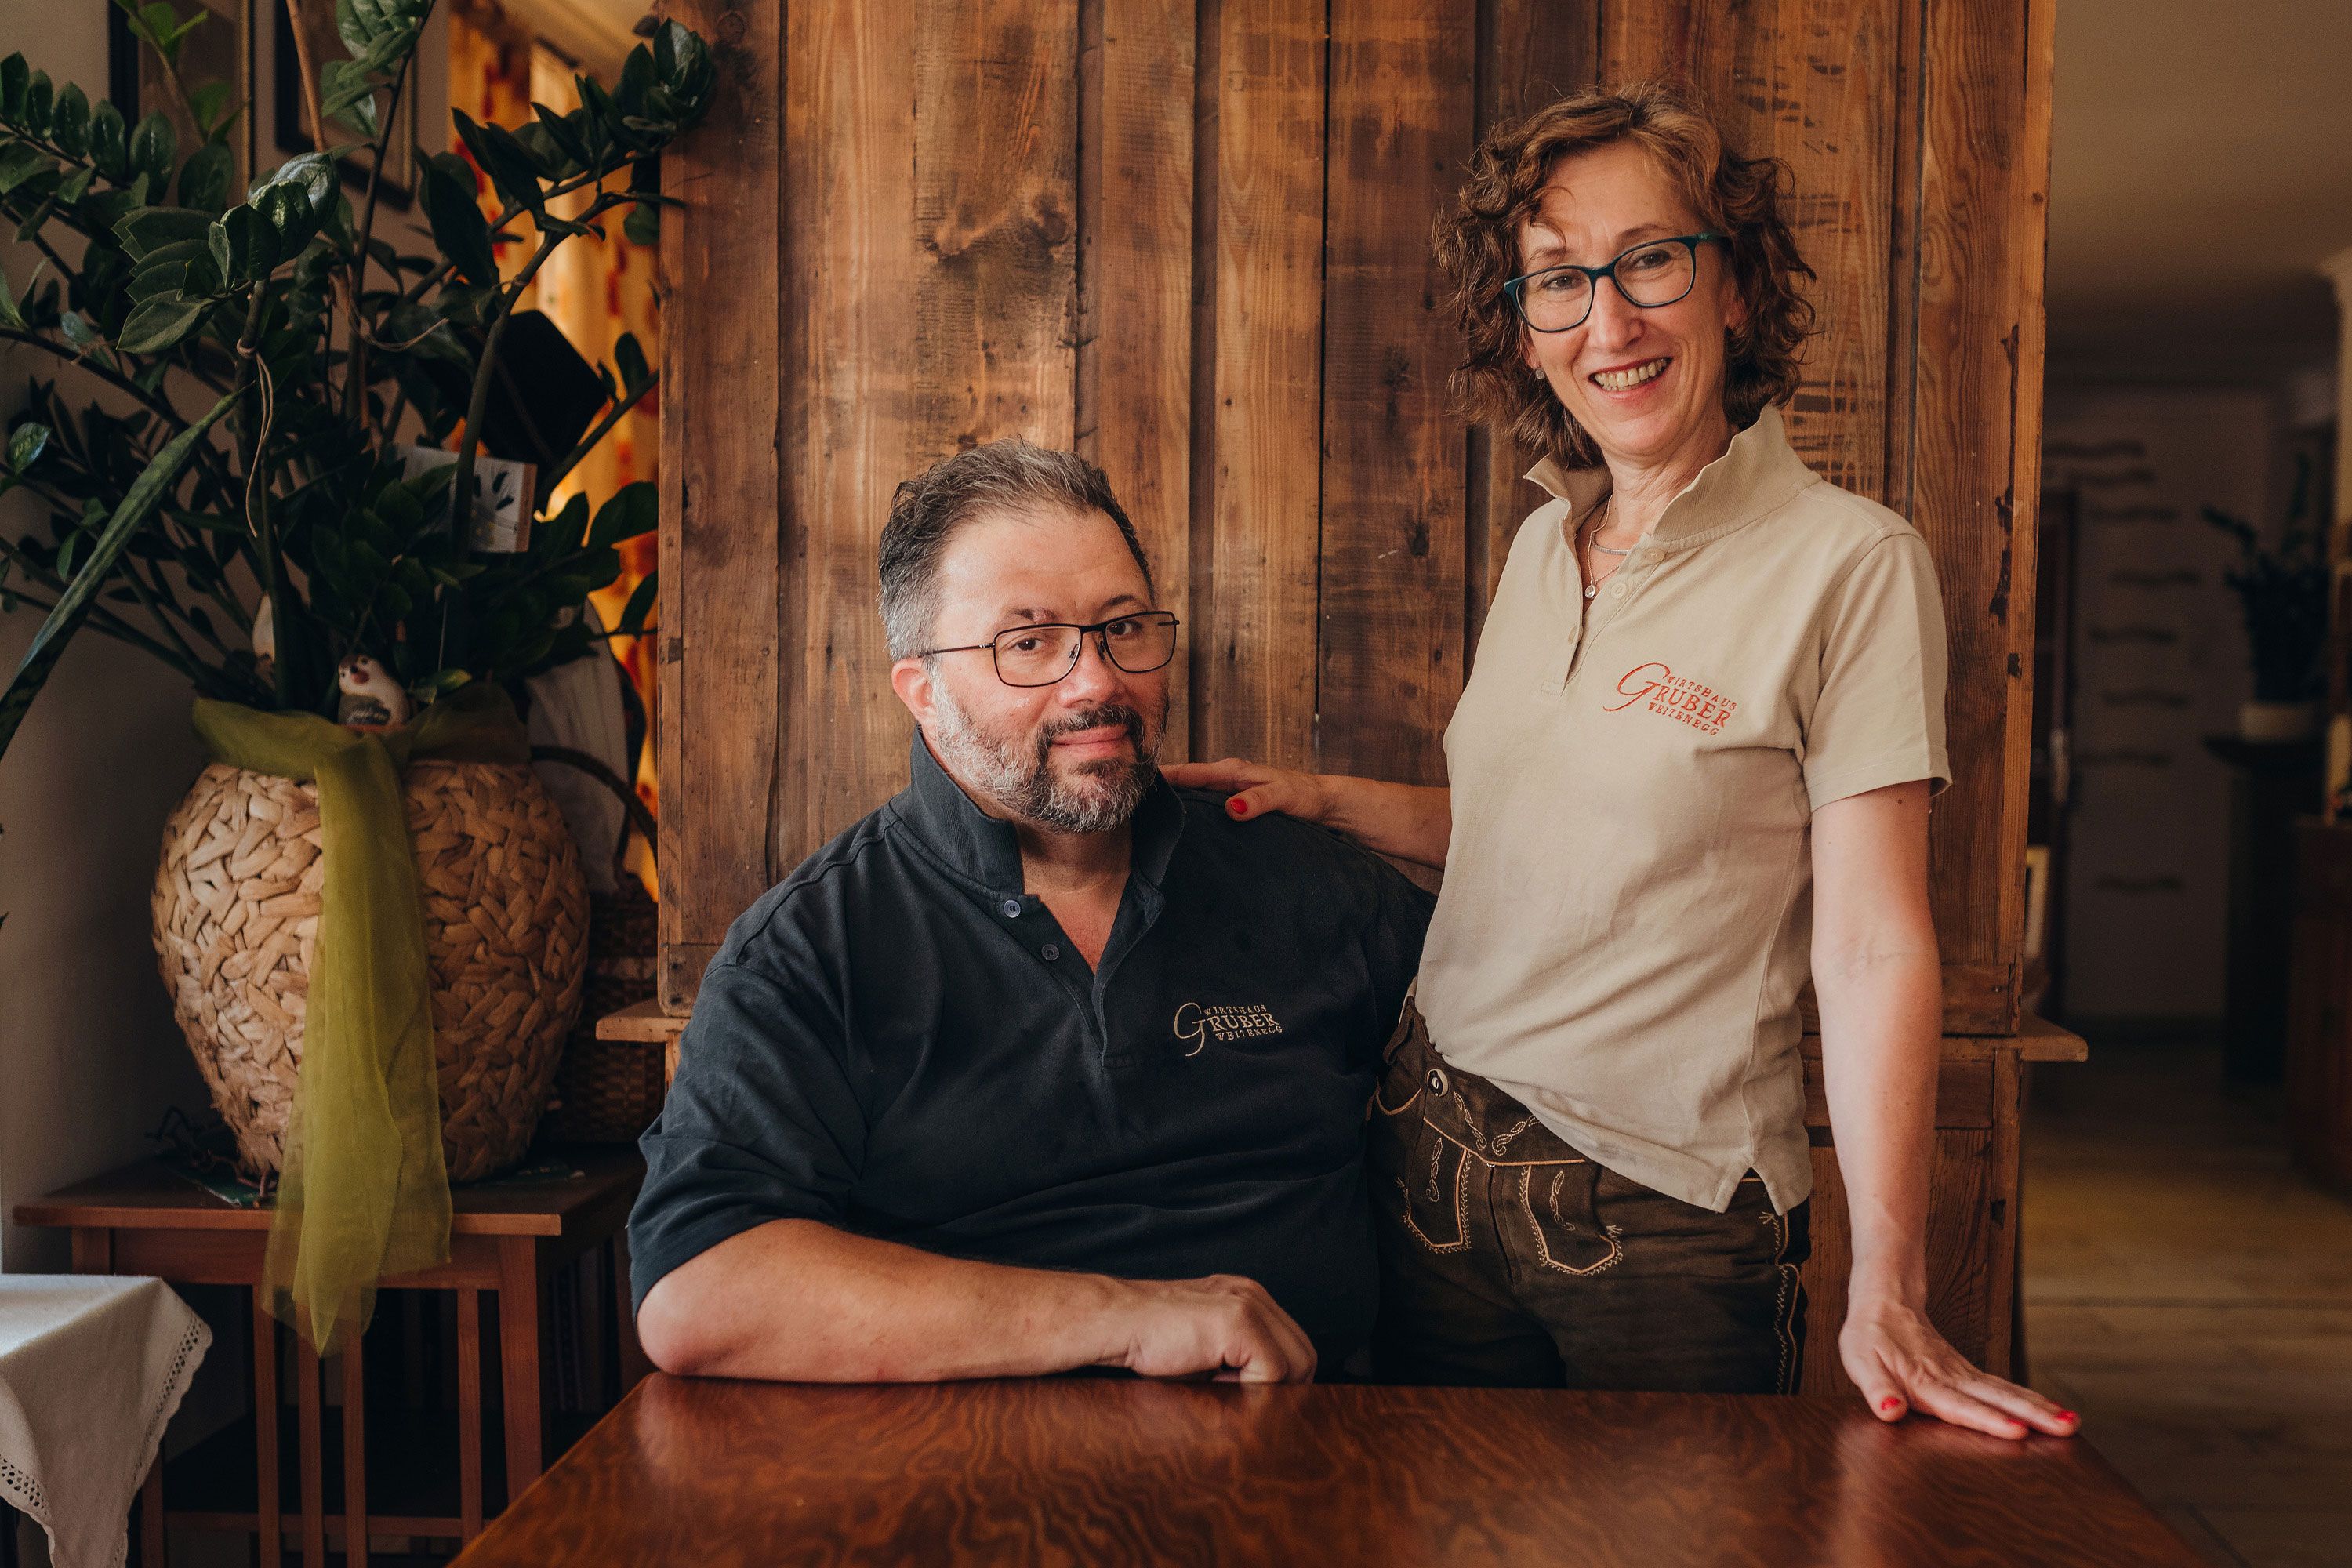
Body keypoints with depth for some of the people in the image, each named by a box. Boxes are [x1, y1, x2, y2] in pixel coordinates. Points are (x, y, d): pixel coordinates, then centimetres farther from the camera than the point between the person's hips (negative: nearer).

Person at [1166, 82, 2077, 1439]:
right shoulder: (1545, 544, 7)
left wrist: (1888, 1294, -22)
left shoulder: (1851, 563, -12)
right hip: (1435, 1163, 6)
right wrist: (1325, 802, 5)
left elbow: (1875, 946, -16)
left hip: (1668, 1223, -5)